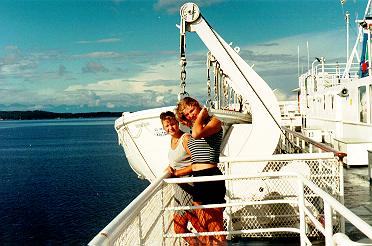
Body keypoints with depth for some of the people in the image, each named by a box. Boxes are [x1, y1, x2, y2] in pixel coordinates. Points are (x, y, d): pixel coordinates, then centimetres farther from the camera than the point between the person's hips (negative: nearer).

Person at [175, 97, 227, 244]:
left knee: (215, 227, -4)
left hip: (211, 178, -8)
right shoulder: (193, 129, 18)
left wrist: (200, 117, -9)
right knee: (203, 228, 13)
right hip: (197, 180, 8)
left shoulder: (214, 122, -4)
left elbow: (197, 134, -25)